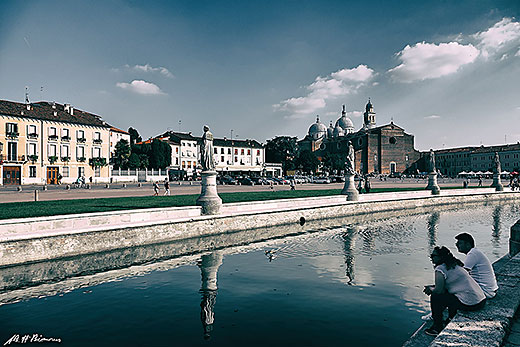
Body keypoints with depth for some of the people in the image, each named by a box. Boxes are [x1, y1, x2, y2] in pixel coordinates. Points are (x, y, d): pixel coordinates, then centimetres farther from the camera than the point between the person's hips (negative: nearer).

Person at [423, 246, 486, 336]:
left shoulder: (440, 269, -11)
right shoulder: (454, 265, 17)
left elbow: (439, 290, -11)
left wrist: (431, 290, 8)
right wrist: (432, 287, 19)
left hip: (470, 304, -10)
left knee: (435, 297, -1)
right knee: (447, 294, 27)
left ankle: (437, 328, 9)